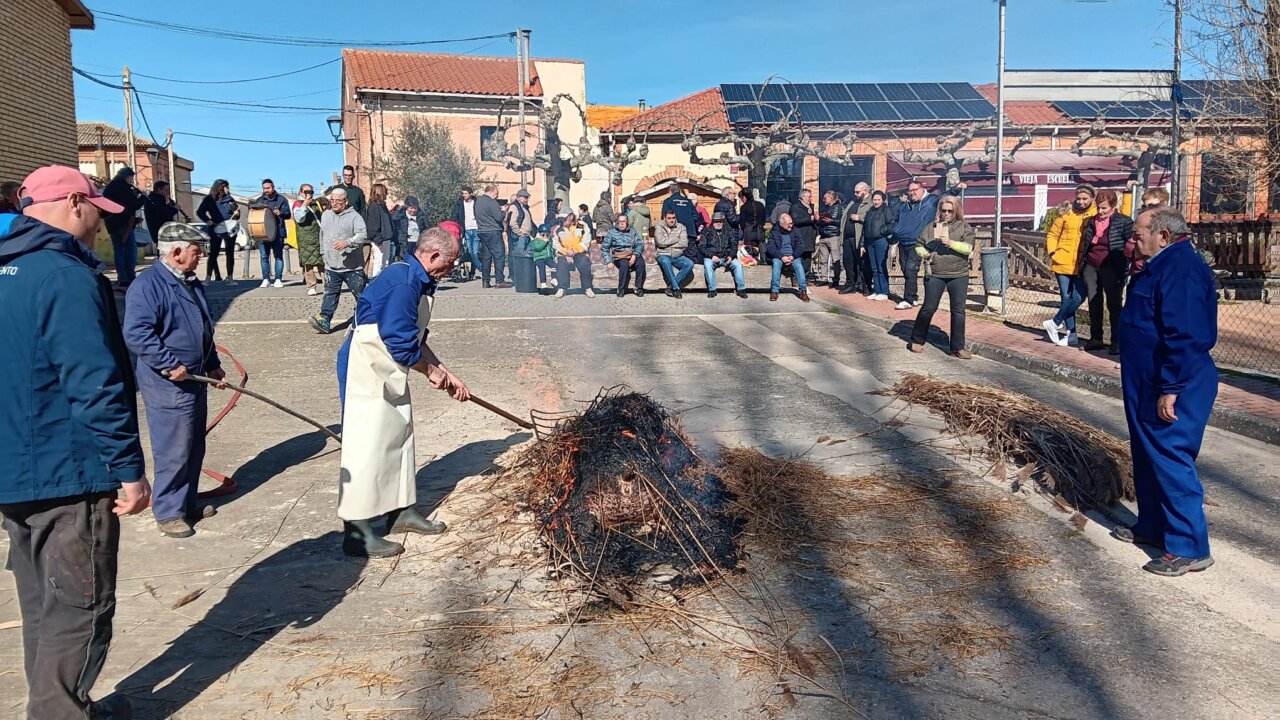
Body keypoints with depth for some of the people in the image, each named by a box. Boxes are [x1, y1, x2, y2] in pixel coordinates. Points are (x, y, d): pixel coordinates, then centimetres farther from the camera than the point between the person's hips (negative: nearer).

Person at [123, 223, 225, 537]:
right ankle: (168, 512, 11)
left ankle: (187, 502, 30)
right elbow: (136, 333, -26)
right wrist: (170, 364, -25)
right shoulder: (148, 284, -17)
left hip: (195, 379, 9)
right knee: (174, 450, -3)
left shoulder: (191, 283, 13)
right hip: (168, 384, -9)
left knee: (195, 447, 17)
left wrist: (212, 364, 21)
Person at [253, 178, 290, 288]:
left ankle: (278, 279, 2)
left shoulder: (281, 199, 6)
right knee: (264, 257, 1)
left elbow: (288, 214, 0)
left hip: (278, 232, -3)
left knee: (278, 256, -1)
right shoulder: (259, 200, 15)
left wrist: (280, 214, -22)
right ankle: (266, 279, 6)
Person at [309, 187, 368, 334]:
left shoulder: (354, 216, -8)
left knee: (361, 294, 4)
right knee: (330, 294, 2)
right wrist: (323, 252, 29)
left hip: (352, 267, -5)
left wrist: (348, 242, -35)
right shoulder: (325, 216, 14)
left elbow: (363, 235, -21)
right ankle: (324, 321, -1)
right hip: (331, 266, 5)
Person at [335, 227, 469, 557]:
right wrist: (431, 371, -9)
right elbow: (401, 344, -24)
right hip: (365, 369, -10)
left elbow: (416, 339, 16)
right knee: (367, 444, -7)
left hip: (390, 372, 10)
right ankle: (357, 533, -1)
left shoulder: (421, 282, 9)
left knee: (400, 435, 16)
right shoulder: (401, 283, -23)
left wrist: (447, 375, 13)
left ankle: (401, 511, 29)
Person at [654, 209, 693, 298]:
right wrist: (676, 239, -4)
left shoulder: (681, 227, 9)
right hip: (663, 255, -3)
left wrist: (667, 243, -6)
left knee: (690, 264, -27)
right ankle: (676, 288, -29)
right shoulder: (659, 227, 4)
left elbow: (684, 244, -5)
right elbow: (660, 242, -14)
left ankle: (671, 286, -21)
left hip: (678, 256, 3)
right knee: (665, 262, -39)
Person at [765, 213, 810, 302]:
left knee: (799, 264, -30)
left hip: (793, 256, 1)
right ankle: (774, 290, -32)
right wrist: (782, 257, -20)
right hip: (779, 256, -1)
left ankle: (803, 290, -27)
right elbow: (771, 248, -6)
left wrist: (793, 256, -15)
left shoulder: (795, 230, 6)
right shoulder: (774, 232, 2)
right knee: (776, 263, -34)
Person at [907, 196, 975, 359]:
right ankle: (917, 341, 18)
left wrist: (951, 243, -23)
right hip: (934, 275, 0)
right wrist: (924, 254, -7)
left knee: (958, 310, 1)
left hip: (958, 275, 0)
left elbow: (968, 248, -9)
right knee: (928, 308, 2)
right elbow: (918, 246, 13)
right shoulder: (930, 228, 8)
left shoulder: (965, 228, 4)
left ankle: (958, 347, 8)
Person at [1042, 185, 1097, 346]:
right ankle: (1071, 335, 12)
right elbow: (1052, 235, 11)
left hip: (1082, 266, -1)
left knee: (1078, 298, -11)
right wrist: (1052, 253, -1)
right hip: (1063, 263, 1)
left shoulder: (1097, 215, 1)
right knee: (1067, 298, 5)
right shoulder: (1066, 215, 5)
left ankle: (1055, 323, 9)